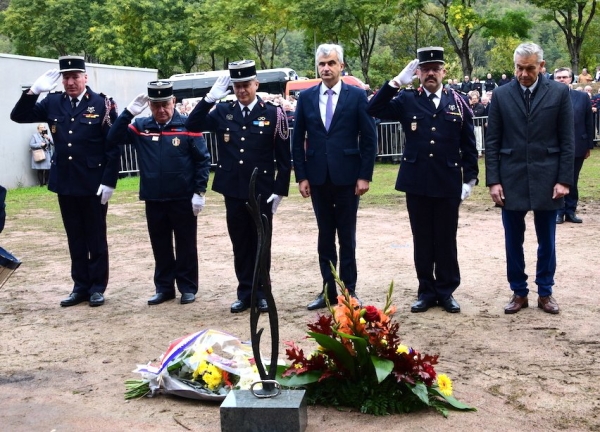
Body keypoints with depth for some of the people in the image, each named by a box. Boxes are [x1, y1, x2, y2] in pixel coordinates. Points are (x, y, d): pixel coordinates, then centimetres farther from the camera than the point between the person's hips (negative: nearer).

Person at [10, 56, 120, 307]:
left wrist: (109, 181, -14)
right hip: (65, 183, 4)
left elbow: (114, 147, -9)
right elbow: (18, 116, 4)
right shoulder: (52, 103, 5)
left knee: (96, 237, 6)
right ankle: (80, 286, 21)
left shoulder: (102, 104, -7)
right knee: (75, 238, 12)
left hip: (93, 184, -4)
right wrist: (33, 91, -10)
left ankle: (97, 287, 16)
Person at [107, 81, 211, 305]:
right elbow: (114, 139, -6)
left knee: (185, 245, 7)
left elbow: (203, 160, -4)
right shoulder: (141, 127, 3)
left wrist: (199, 191, -10)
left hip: (183, 199, -3)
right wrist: (129, 112, -13)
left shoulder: (188, 126, -5)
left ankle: (188, 287, 19)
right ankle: (164, 287, 23)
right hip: (153, 200, 3)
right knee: (160, 246, 11)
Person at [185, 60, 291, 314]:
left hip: (262, 192, -2)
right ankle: (245, 293, 20)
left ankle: (260, 292, 18)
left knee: (261, 243, 7)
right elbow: (192, 126, -1)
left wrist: (280, 190, -7)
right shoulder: (223, 112, 5)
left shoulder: (273, 114, -2)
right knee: (240, 244, 10)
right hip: (233, 191, 3)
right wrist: (210, 98, -10)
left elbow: (284, 157, -2)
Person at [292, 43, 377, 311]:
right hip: (318, 177, 3)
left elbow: (369, 139, -3)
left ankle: (349, 290, 16)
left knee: (347, 236, 6)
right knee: (325, 236, 9)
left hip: (347, 177, -2)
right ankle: (328, 290, 17)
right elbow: (298, 140, 6)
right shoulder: (306, 97, 5)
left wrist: (365, 176, -8)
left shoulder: (356, 96, -2)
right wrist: (301, 176, 0)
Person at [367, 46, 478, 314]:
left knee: (446, 239, 7)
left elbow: (468, 146, 5)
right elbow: (374, 110, -10)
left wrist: (470, 179, 0)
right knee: (422, 239, 9)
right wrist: (397, 81, -13)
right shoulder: (406, 100, 3)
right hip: (417, 182, 1)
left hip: (448, 183, 0)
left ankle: (446, 291, 19)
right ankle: (426, 291, 19)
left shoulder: (458, 102, 4)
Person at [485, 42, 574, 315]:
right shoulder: (501, 95, 1)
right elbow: (492, 142, 1)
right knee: (513, 241, 7)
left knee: (546, 241, 10)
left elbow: (567, 140, 0)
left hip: (547, 179, 0)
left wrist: (564, 179, -6)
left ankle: (545, 292, 23)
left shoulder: (559, 92, 0)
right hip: (511, 179, 1)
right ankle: (518, 292, 21)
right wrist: (493, 180, -5)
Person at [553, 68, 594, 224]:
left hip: (577, 146, 2)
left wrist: (589, 145, 3)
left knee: (572, 182, 9)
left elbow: (589, 123, 5)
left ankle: (571, 211, 17)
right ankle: (558, 211, 14)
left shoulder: (582, 97, 3)